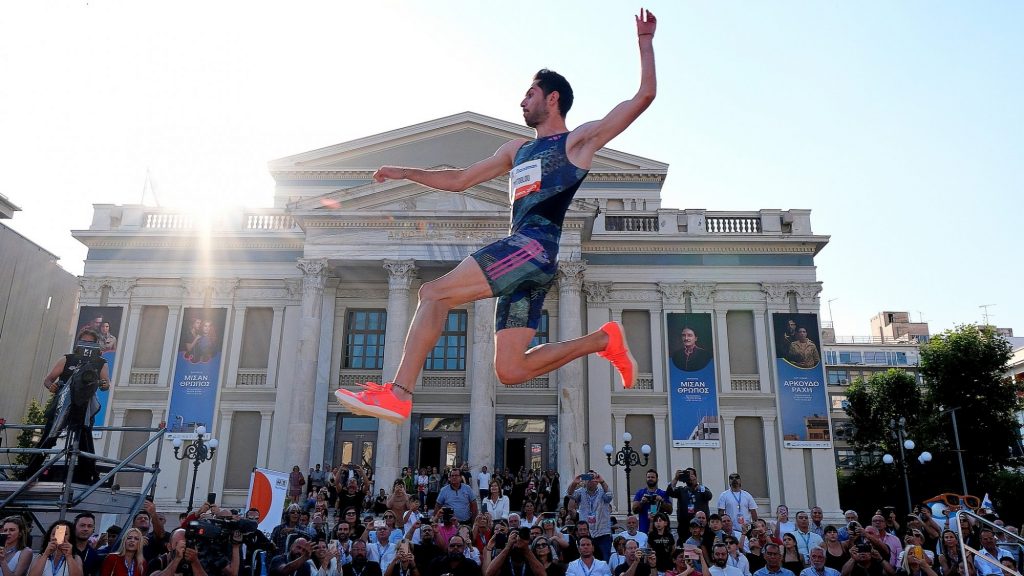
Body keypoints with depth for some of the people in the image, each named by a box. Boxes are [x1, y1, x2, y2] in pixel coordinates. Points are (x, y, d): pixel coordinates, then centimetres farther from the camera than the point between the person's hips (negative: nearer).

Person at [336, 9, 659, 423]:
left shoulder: (579, 139, 12)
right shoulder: (517, 150, 31)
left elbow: (644, 96, 8)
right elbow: (459, 180, 34)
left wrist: (645, 41, 7)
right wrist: (406, 173, 28)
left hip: (536, 246, -8)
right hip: (522, 254, 8)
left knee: (434, 293, -18)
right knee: (510, 371, 1)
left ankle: (397, 394, -20)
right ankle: (603, 339, 12)